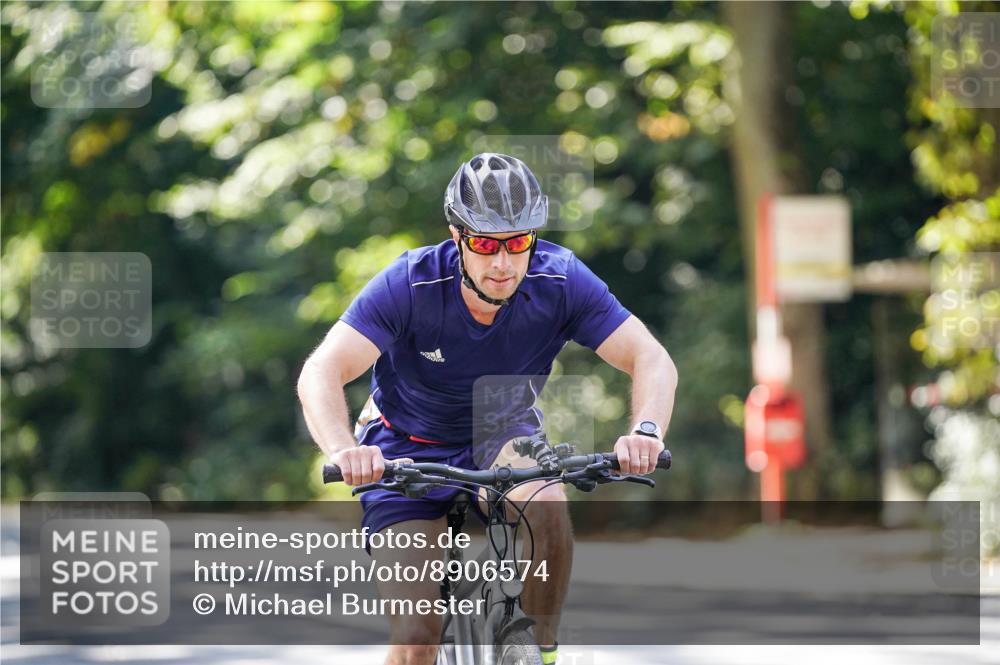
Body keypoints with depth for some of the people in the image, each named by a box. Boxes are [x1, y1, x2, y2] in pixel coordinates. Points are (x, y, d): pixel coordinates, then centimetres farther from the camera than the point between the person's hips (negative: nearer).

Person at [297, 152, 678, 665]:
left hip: (503, 434, 2)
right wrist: (345, 452, -57)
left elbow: (651, 359, -26)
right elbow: (321, 374, -37)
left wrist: (645, 431, -48)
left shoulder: (560, 281, -22)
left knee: (545, 503, -34)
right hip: (410, 450, -1)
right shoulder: (409, 284, -28)